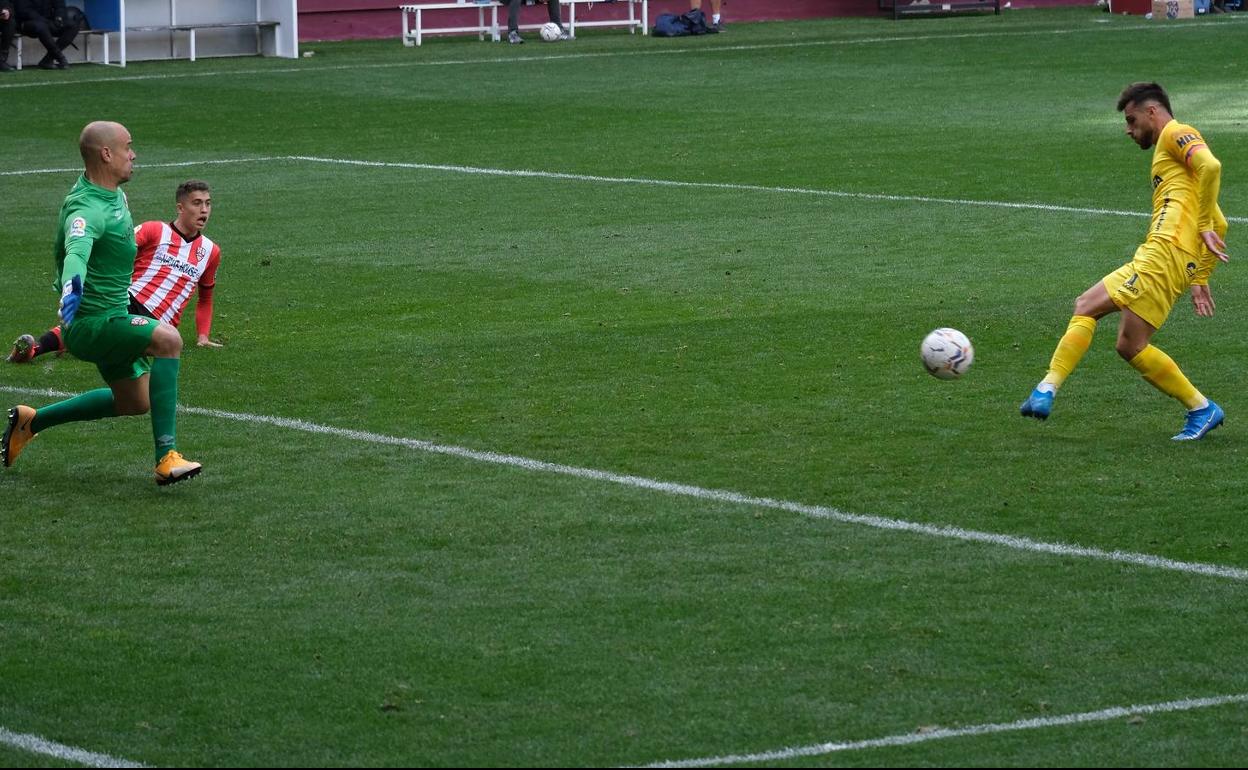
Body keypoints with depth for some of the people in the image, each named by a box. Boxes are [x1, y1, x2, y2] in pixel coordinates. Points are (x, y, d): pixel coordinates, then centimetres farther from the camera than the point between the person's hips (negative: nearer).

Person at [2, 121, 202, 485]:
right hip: (93, 322, -11)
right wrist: (72, 283, -69)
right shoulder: (87, 209, -28)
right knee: (167, 338, -32)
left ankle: (31, 421, 34)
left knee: (135, 402, 23)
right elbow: (76, 249, -49)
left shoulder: (113, 193, 4)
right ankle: (167, 457, -32)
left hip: (111, 316, 11)